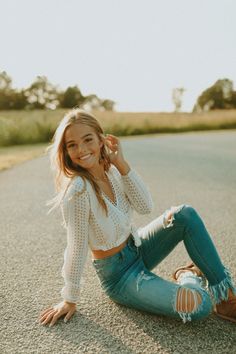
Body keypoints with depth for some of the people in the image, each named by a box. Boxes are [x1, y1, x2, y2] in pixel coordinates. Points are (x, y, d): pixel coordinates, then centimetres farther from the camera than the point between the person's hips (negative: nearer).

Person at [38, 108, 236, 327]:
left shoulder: (110, 169, -7)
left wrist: (122, 163, -22)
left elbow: (145, 206, -14)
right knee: (199, 306, -24)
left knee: (186, 214, -12)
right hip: (119, 275, -7)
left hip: (136, 248, 7)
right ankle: (189, 279, 14)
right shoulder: (78, 188, -29)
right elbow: (77, 249, -22)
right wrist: (70, 300, -11)